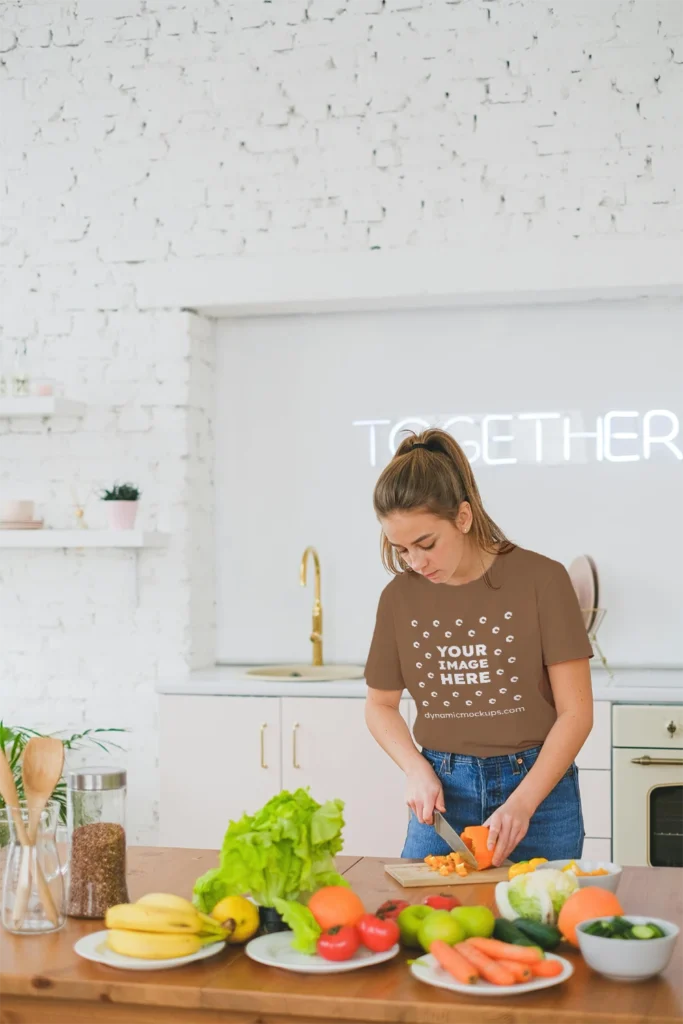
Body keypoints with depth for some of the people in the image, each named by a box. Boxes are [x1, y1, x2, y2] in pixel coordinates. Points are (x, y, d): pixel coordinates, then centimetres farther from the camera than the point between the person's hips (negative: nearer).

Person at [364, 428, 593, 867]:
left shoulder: (541, 580, -11)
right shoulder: (399, 597, 0)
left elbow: (576, 712, -9)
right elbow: (380, 705, 14)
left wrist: (522, 803, -18)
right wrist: (417, 768, -4)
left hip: (537, 784, -3)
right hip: (443, 791, 3)